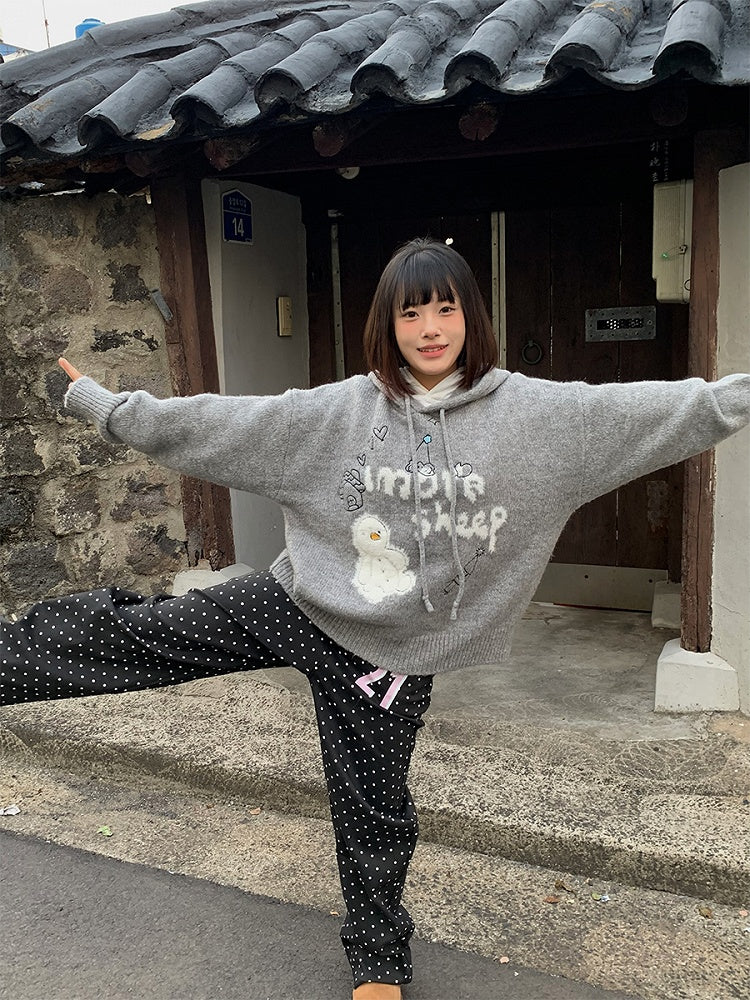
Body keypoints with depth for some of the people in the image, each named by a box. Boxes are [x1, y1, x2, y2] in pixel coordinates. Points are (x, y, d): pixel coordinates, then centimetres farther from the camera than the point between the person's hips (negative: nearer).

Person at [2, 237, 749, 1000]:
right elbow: (218, 425, -2)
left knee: (375, 813, 14)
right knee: (130, 634, 3)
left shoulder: (533, 413, -9)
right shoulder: (340, 410, -6)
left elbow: (649, 413, -14)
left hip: (387, 649, -1)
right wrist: (103, 405, 0)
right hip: (291, 605, 1)